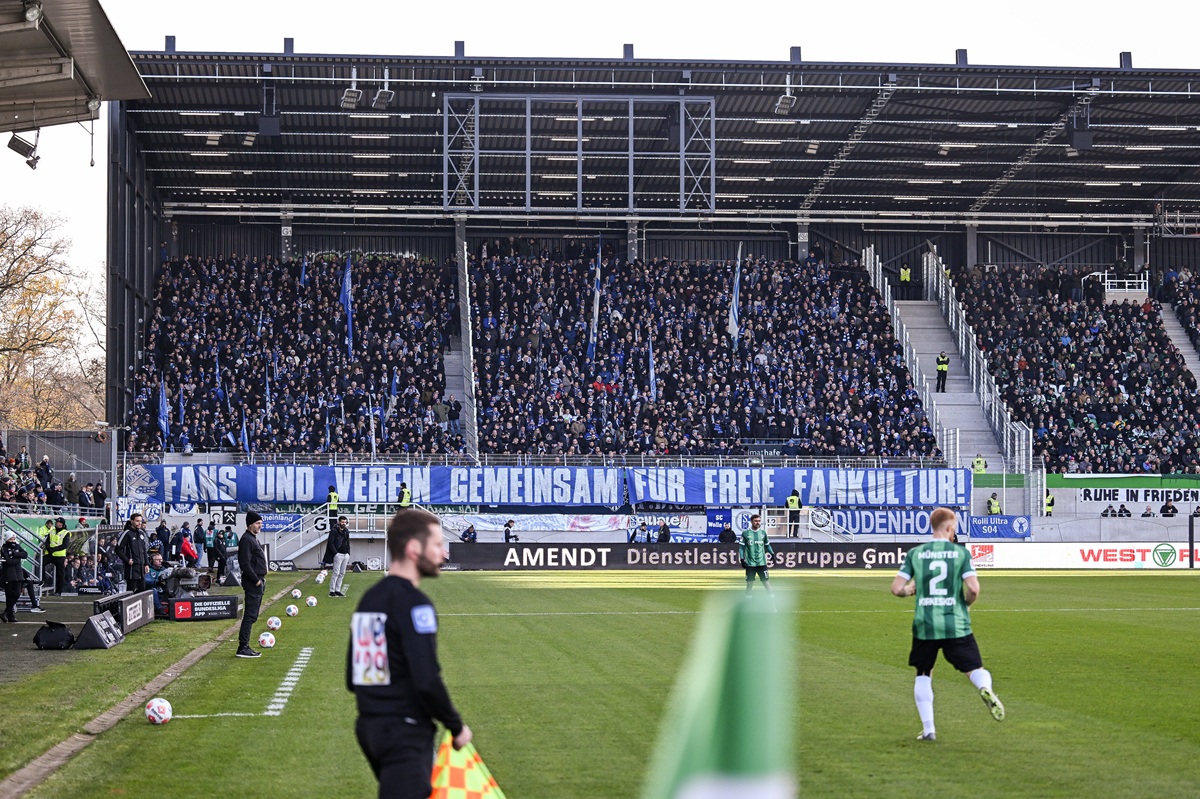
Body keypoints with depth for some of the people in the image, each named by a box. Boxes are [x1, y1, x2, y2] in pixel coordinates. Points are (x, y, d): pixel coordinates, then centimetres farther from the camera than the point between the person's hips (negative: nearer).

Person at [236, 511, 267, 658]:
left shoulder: (254, 539, 17)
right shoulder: (246, 540, -15)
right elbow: (245, 563, -22)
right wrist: (256, 580, -19)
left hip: (258, 582, 10)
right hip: (252, 584, -10)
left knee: (252, 616, 11)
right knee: (250, 615, -10)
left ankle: (244, 647, 15)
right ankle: (243, 648, -9)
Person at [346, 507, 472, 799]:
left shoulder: (369, 599, 12)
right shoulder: (413, 603, -15)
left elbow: (352, 679, 14)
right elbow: (427, 680, -21)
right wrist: (456, 727, -9)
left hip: (370, 728, 9)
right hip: (405, 734, -9)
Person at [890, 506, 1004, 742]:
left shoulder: (915, 553, 3)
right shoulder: (961, 552, -1)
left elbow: (896, 589, -1)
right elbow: (973, 588, -11)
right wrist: (967, 603, 10)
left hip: (924, 625, 2)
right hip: (956, 624, -2)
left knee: (923, 675, 17)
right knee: (975, 669, 5)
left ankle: (928, 728, 9)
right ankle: (985, 688, -31)